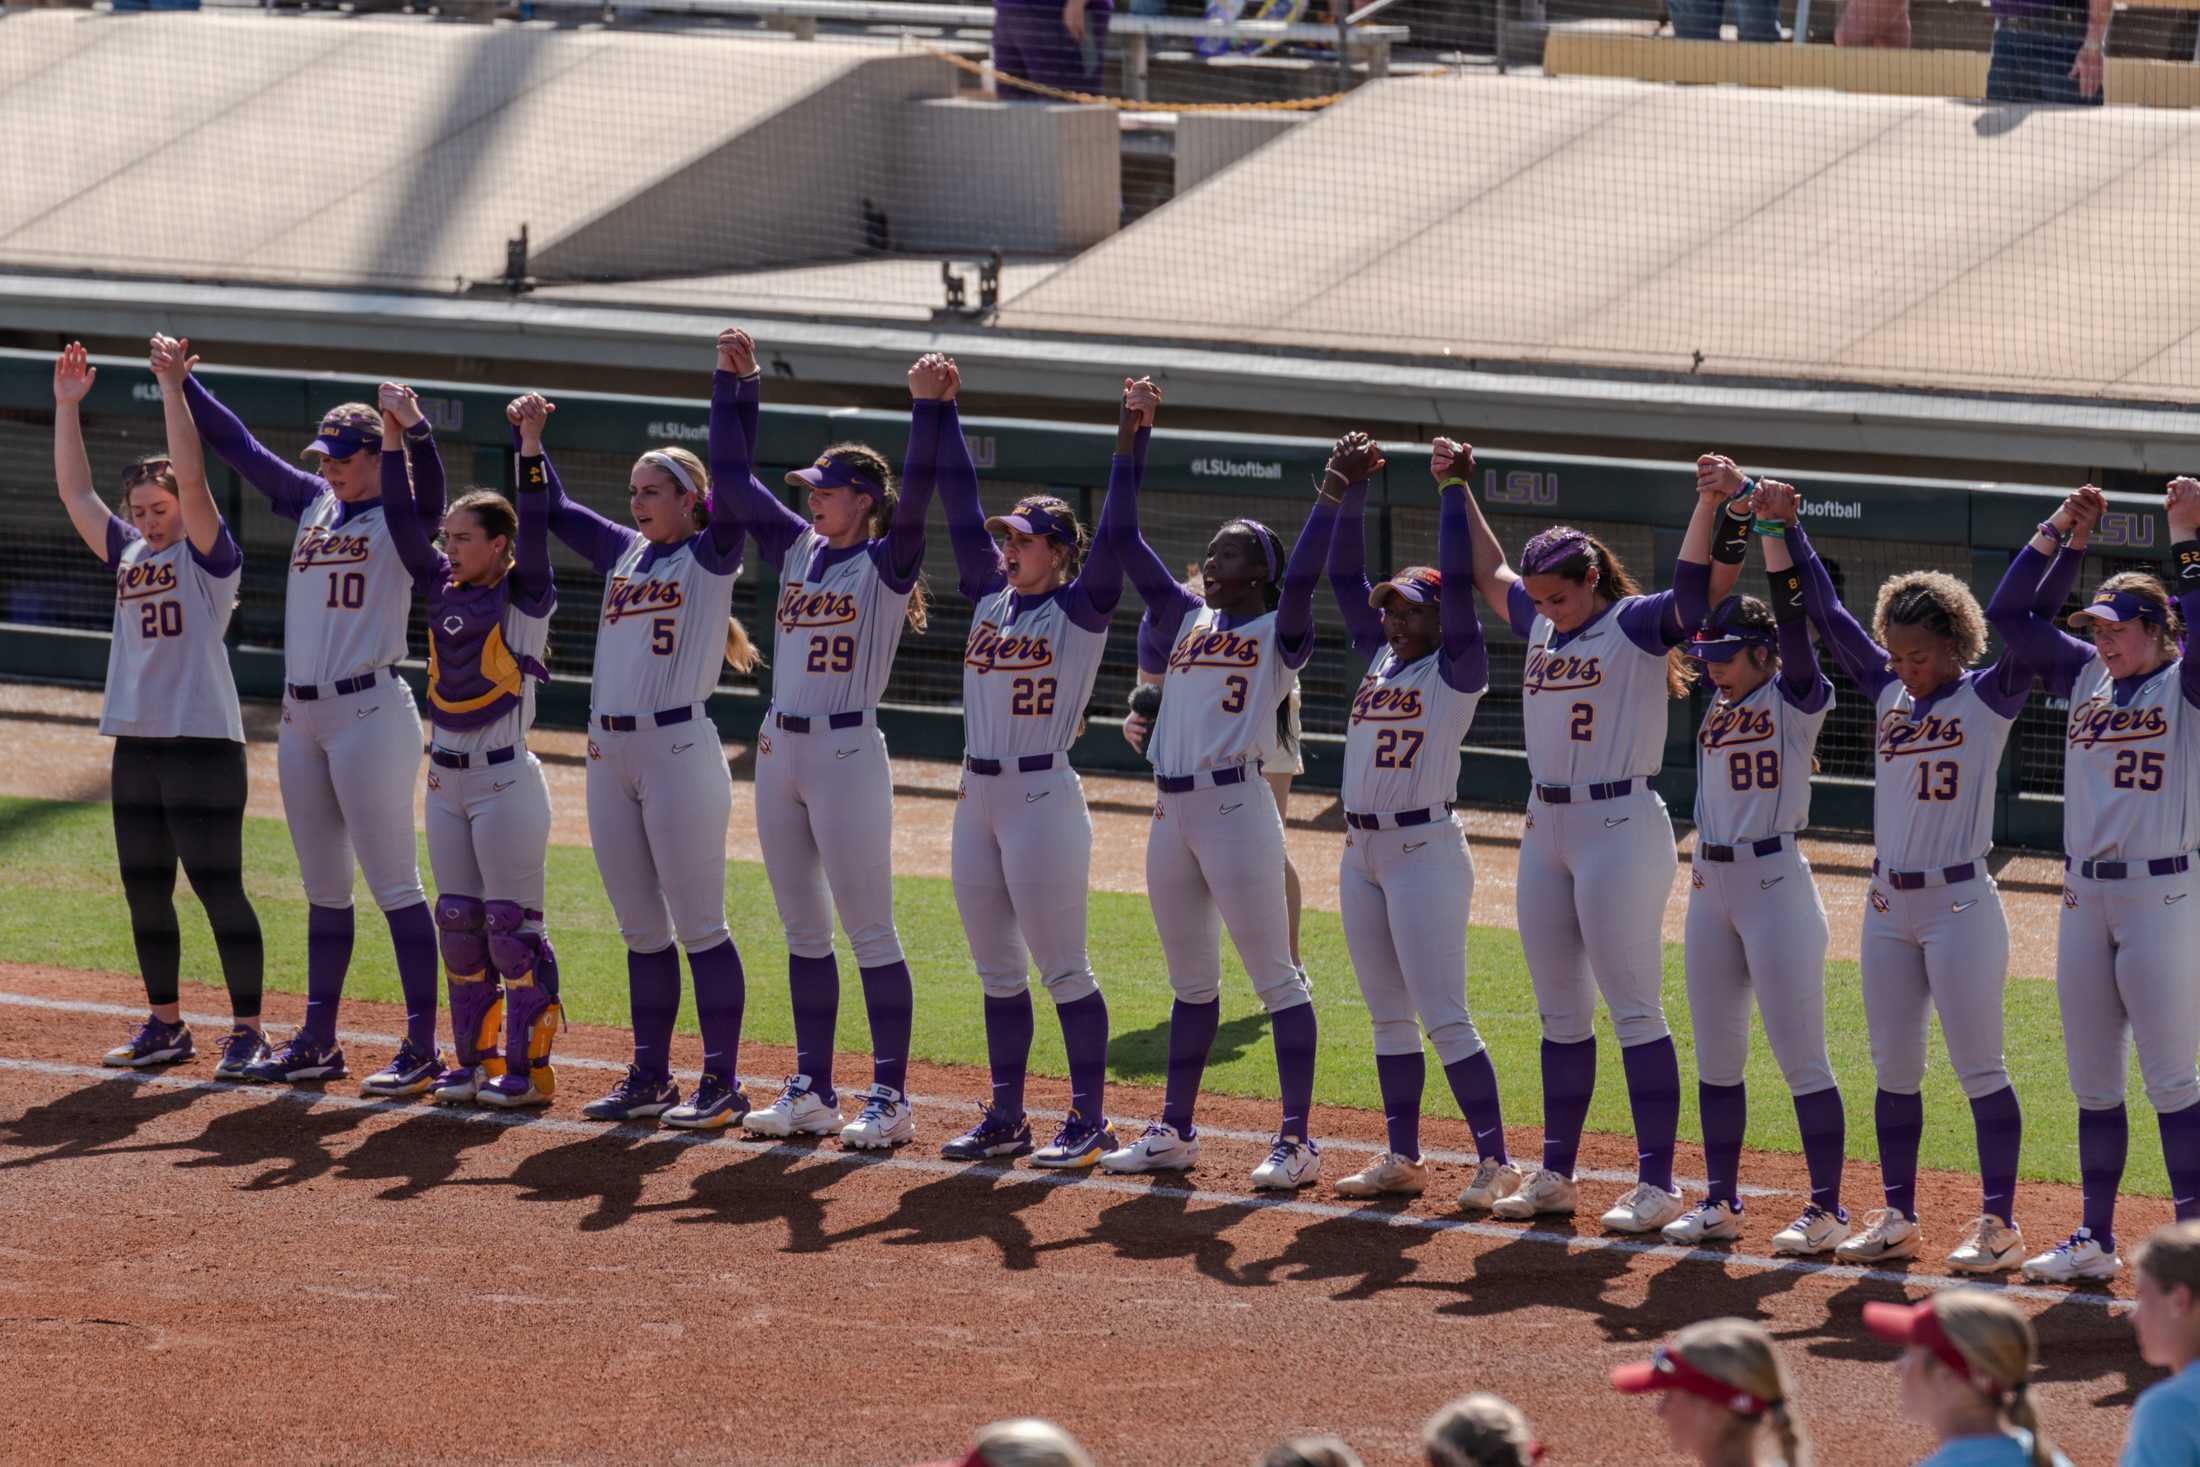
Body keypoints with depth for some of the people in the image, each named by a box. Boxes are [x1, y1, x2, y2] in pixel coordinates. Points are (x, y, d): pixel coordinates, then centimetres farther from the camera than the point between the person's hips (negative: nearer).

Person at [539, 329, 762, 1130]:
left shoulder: (710, 555, -3)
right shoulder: (623, 552, 16)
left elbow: (729, 478, -16)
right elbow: (555, 511, 25)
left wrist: (735, 383, -23)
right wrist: (531, 441, 17)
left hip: (678, 753, -7)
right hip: (609, 756, 7)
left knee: (699, 926, -5)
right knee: (640, 931, 12)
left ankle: (721, 1085, -3)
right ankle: (650, 1079, 17)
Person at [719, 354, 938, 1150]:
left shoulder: (887, 564, -6)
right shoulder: (797, 548, 12)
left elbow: (917, 494, -23)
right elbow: (731, 472, 15)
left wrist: (928, 407, -28)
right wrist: (736, 387, 11)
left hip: (848, 755, -7)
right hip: (779, 752, 7)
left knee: (870, 934, -4)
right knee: (803, 933, 11)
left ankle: (891, 1099, -2)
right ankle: (812, 1092, 17)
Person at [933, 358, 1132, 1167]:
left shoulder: (1081, 608, -5)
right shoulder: (991, 597, 11)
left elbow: (1116, 532, -16)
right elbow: (960, 505, 12)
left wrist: (1131, 438, -26)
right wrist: (937, 409, 9)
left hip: (1044, 798, -7)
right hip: (978, 798, 7)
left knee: (1062, 969, -4)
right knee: (997, 971, 11)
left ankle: (1089, 1121, 1)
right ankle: (1005, 1117, 18)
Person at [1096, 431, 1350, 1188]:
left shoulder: (1279, 633, -2)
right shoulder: (1188, 619, 16)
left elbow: (1301, 576, -21)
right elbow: (1125, 541, 16)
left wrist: (1332, 493, -30)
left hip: (1236, 806, -7)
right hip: (1171, 811, 7)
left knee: (1275, 977, -5)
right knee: (1190, 982, 14)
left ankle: (1296, 1140, -6)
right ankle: (1175, 1132, 20)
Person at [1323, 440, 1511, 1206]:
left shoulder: (1457, 669, -6)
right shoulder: (1379, 657, 13)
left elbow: (1458, 582, -18)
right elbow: (1344, 575, 14)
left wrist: (1454, 492, -15)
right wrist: (1353, 492, 7)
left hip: (1425, 849, -8)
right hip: (1362, 850, 8)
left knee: (1444, 1019, -10)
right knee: (1389, 1017, 12)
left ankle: (1495, 1161, -8)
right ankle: (1402, 1157, 18)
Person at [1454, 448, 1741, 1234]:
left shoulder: (1639, 625, -7)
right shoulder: (1539, 625, 13)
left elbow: (1703, 587, -23)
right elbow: (1488, 572, 28)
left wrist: (1710, 503, -34)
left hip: (1621, 826, -8)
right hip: (1545, 829, 8)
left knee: (1635, 1008, -7)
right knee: (1560, 1013, 13)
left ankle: (1658, 1183, -5)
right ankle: (1555, 1174, 20)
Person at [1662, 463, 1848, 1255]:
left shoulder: (1796, 700, -6)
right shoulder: (1720, 702, 12)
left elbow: (1789, 601, -16)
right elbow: (1692, 596, 12)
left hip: (1776, 883, -8)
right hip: (1710, 885, 8)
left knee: (1801, 1057, -5)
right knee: (1716, 1056, 11)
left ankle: (1826, 1209, -2)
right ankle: (1721, 1202, 18)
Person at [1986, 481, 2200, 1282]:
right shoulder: (2085, 677, 12)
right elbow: (2010, 614, 11)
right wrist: (2063, 529, 6)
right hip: (2084, 898, 6)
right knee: (2092, 1082, 11)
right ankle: (2095, 1240, 18)